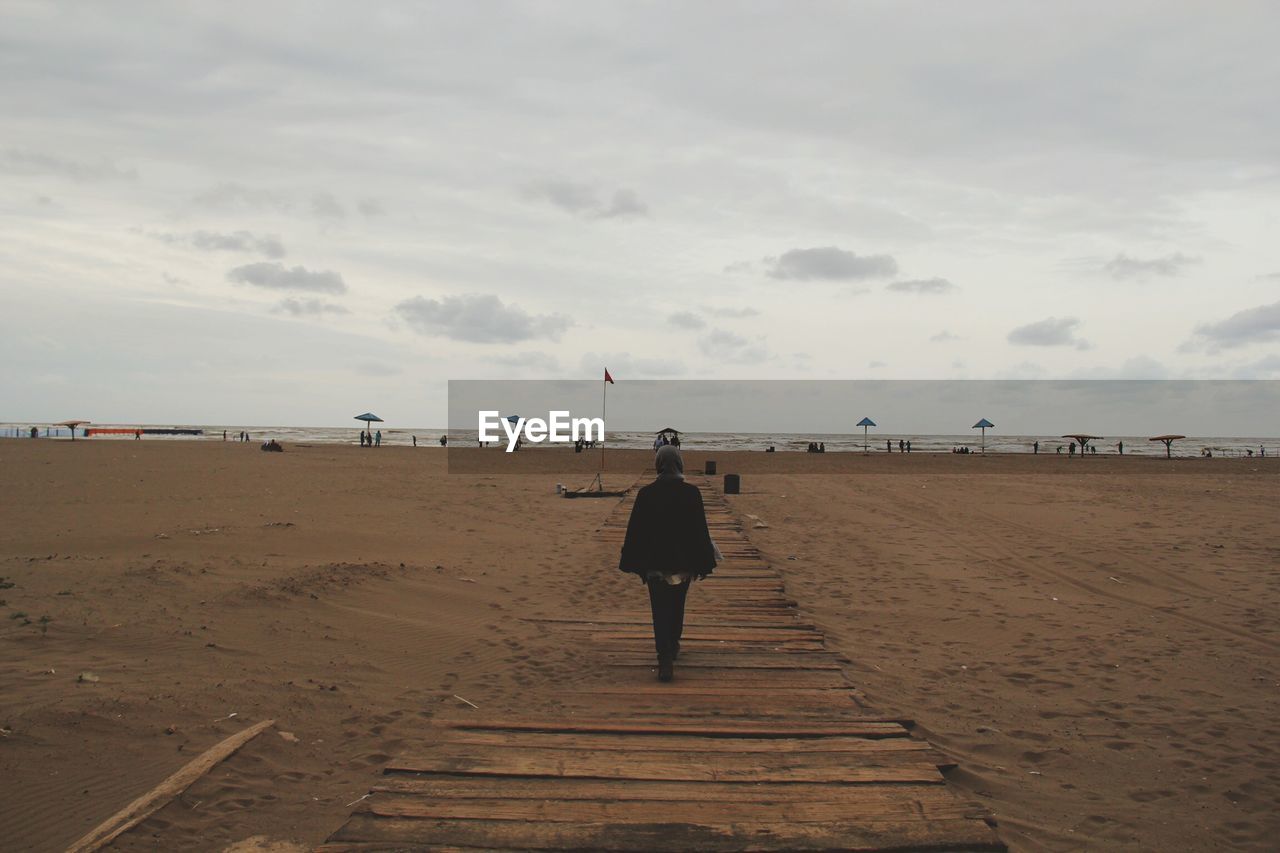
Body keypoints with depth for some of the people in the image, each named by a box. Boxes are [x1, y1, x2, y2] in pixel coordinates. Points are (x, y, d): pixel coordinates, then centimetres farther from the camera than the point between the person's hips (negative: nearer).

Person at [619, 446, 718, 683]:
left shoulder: (646, 494, -9)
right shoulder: (692, 493, -9)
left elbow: (635, 531, -5)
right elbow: (700, 531, -6)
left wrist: (634, 564, 5)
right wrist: (703, 564, 2)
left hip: (655, 563, -1)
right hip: (683, 563, 1)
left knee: (661, 612, 3)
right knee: (677, 607, 22)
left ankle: (665, 661, -9)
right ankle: (673, 647, 40)